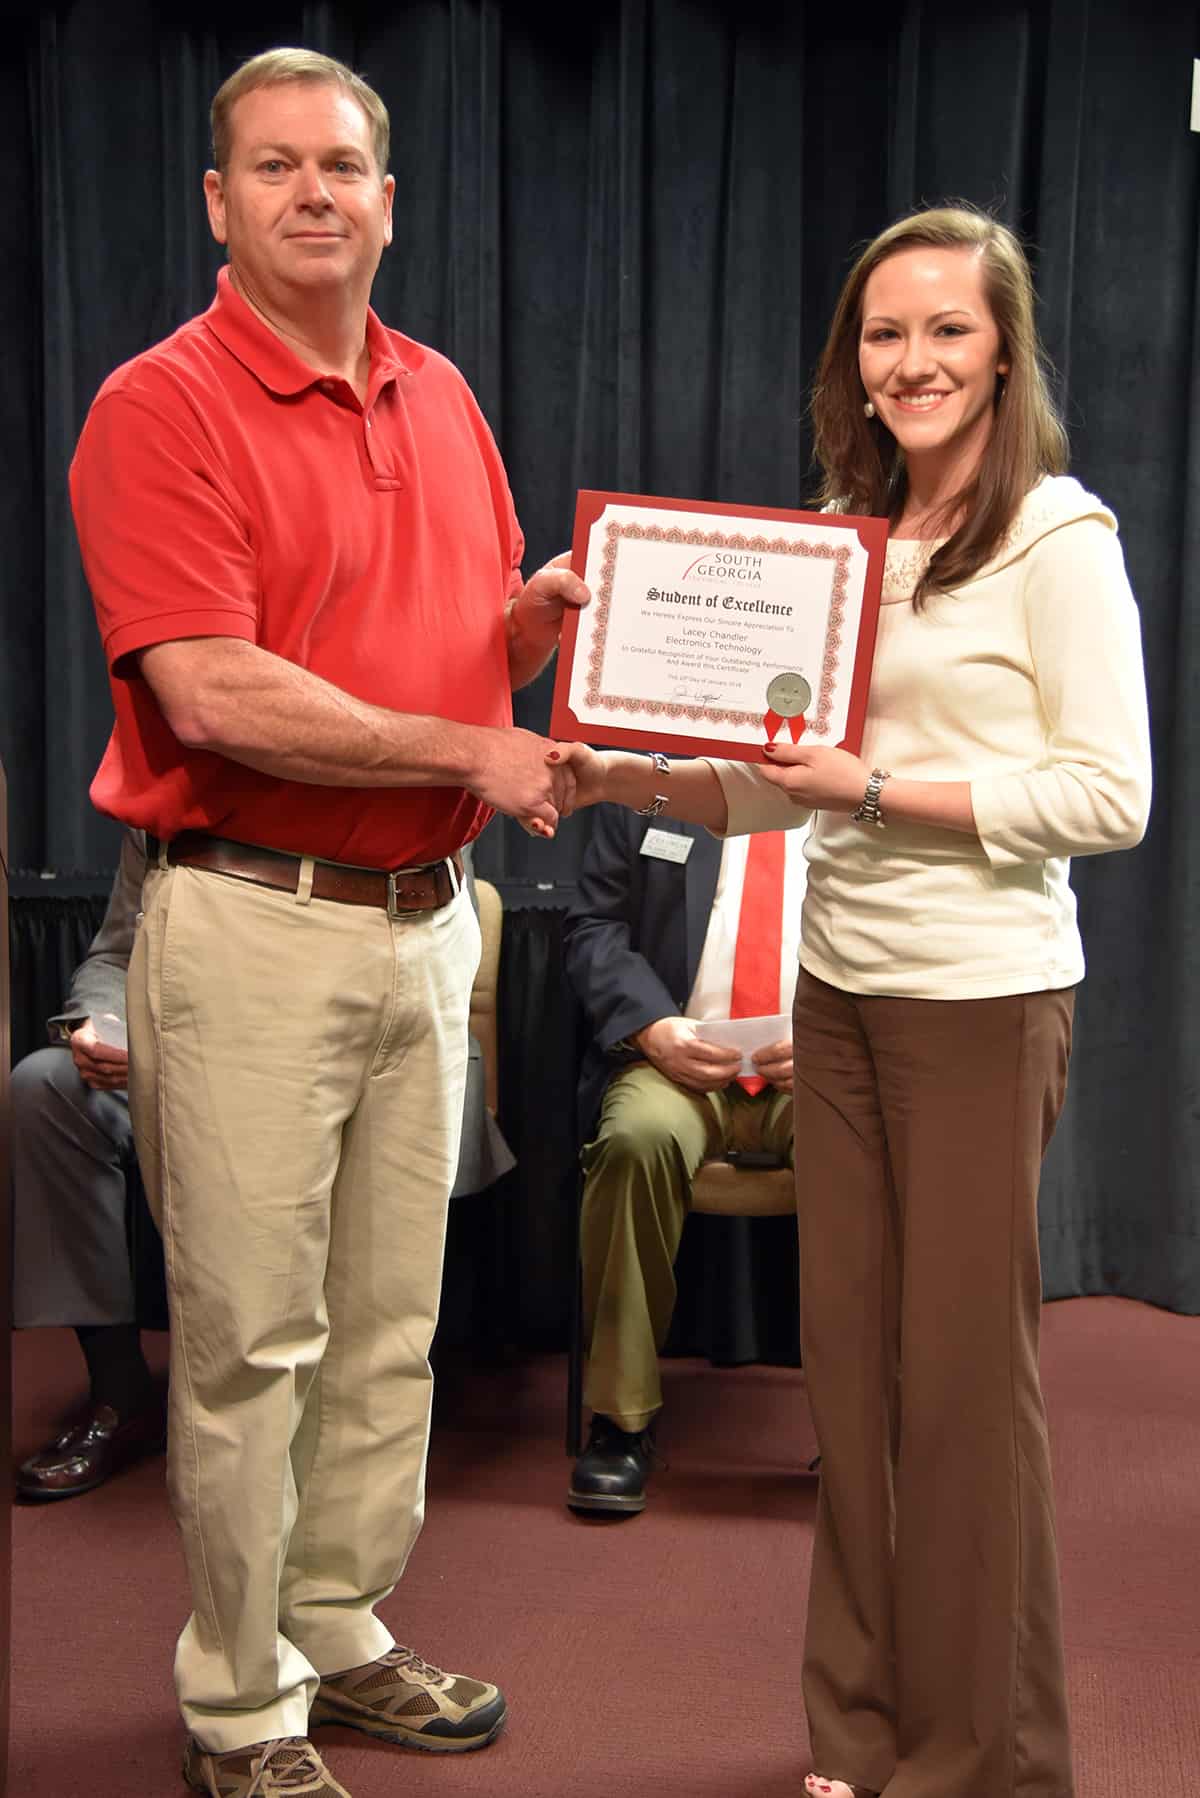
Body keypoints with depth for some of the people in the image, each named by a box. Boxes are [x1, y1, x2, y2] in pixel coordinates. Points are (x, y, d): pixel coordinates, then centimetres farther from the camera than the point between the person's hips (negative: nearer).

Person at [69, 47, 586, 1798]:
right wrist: (473, 752, -14)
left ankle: (342, 1633, 30)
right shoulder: (158, 408, -9)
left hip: (424, 917, 7)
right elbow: (218, 695, -19)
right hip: (251, 921, -7)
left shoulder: (441, 398, 13)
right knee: (250, 1334, 1)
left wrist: (549, 611, -4)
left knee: (390, 1320, 15)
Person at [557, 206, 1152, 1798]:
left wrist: (881, 788, -18)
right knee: (848, 1349, 10)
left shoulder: (1058, 537, -8)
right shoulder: (840, 536, 11)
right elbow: (778, 784, 13)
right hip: (840, 983, 6)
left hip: (982, 993, -6)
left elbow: (1113, 798, -13)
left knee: (962, 1369, 2)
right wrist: (636, 775, -3)